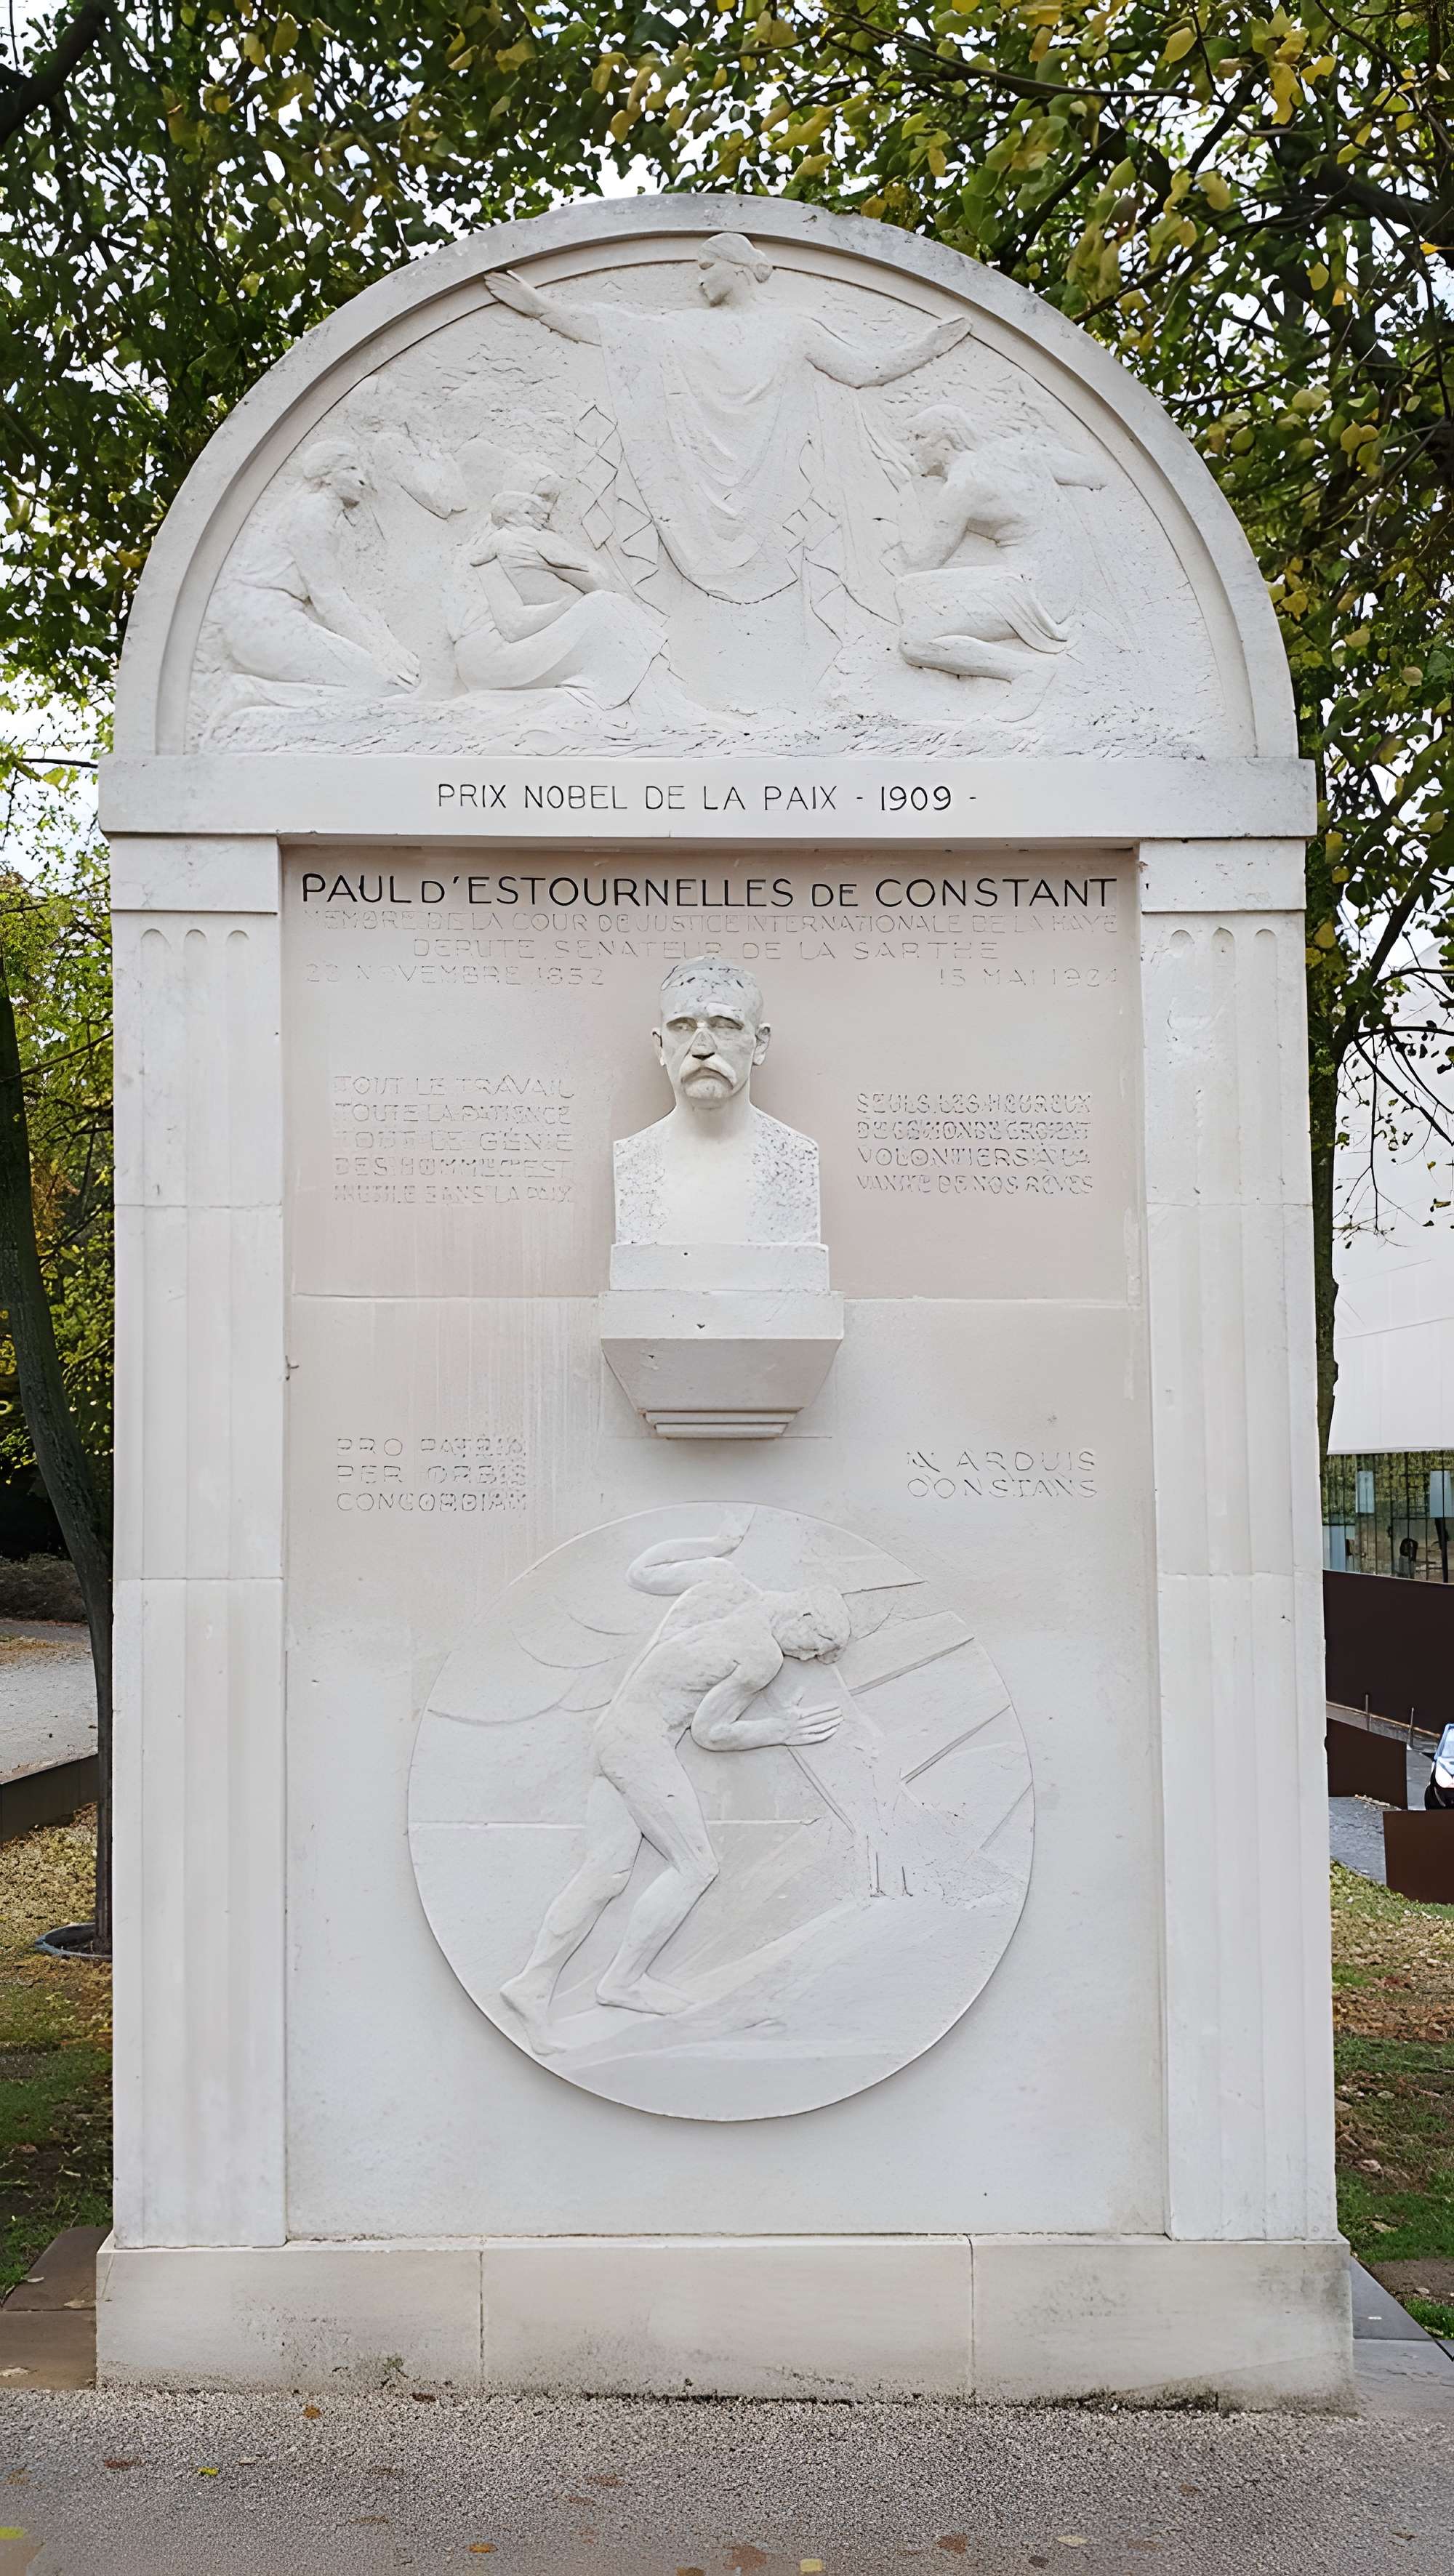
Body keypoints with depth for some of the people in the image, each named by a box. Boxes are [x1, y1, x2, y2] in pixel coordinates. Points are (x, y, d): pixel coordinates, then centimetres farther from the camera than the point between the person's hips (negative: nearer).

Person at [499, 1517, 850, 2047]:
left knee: (607, 1870, 5)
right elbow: (709, 1731, -8)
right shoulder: (763, 1658, -16)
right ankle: (624, 1979, 4)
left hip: (610, 1730, 9)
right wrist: (780, 1730, 3)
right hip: (643, 1742, -9)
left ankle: (534, 1982, -2)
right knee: (695, 1865, 0)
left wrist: (718, 1544, 25)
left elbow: (641, 1571, 16)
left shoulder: (720, 1577, 1)